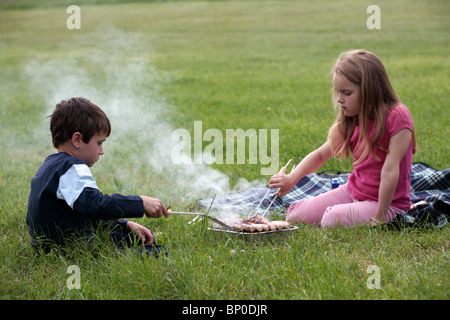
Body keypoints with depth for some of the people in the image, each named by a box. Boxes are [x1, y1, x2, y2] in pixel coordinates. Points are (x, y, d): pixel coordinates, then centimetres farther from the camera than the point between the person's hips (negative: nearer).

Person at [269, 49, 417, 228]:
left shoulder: (396, 117, -19)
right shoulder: (350, 123, 3)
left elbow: (390, 170, -21)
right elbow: (320, 154, 11)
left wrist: (378, 217, -21)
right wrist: (292, 178, -5)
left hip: (387, 202, -6)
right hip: (352, 191, 7)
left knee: (333, 219, -31)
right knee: (294, 215, -6)